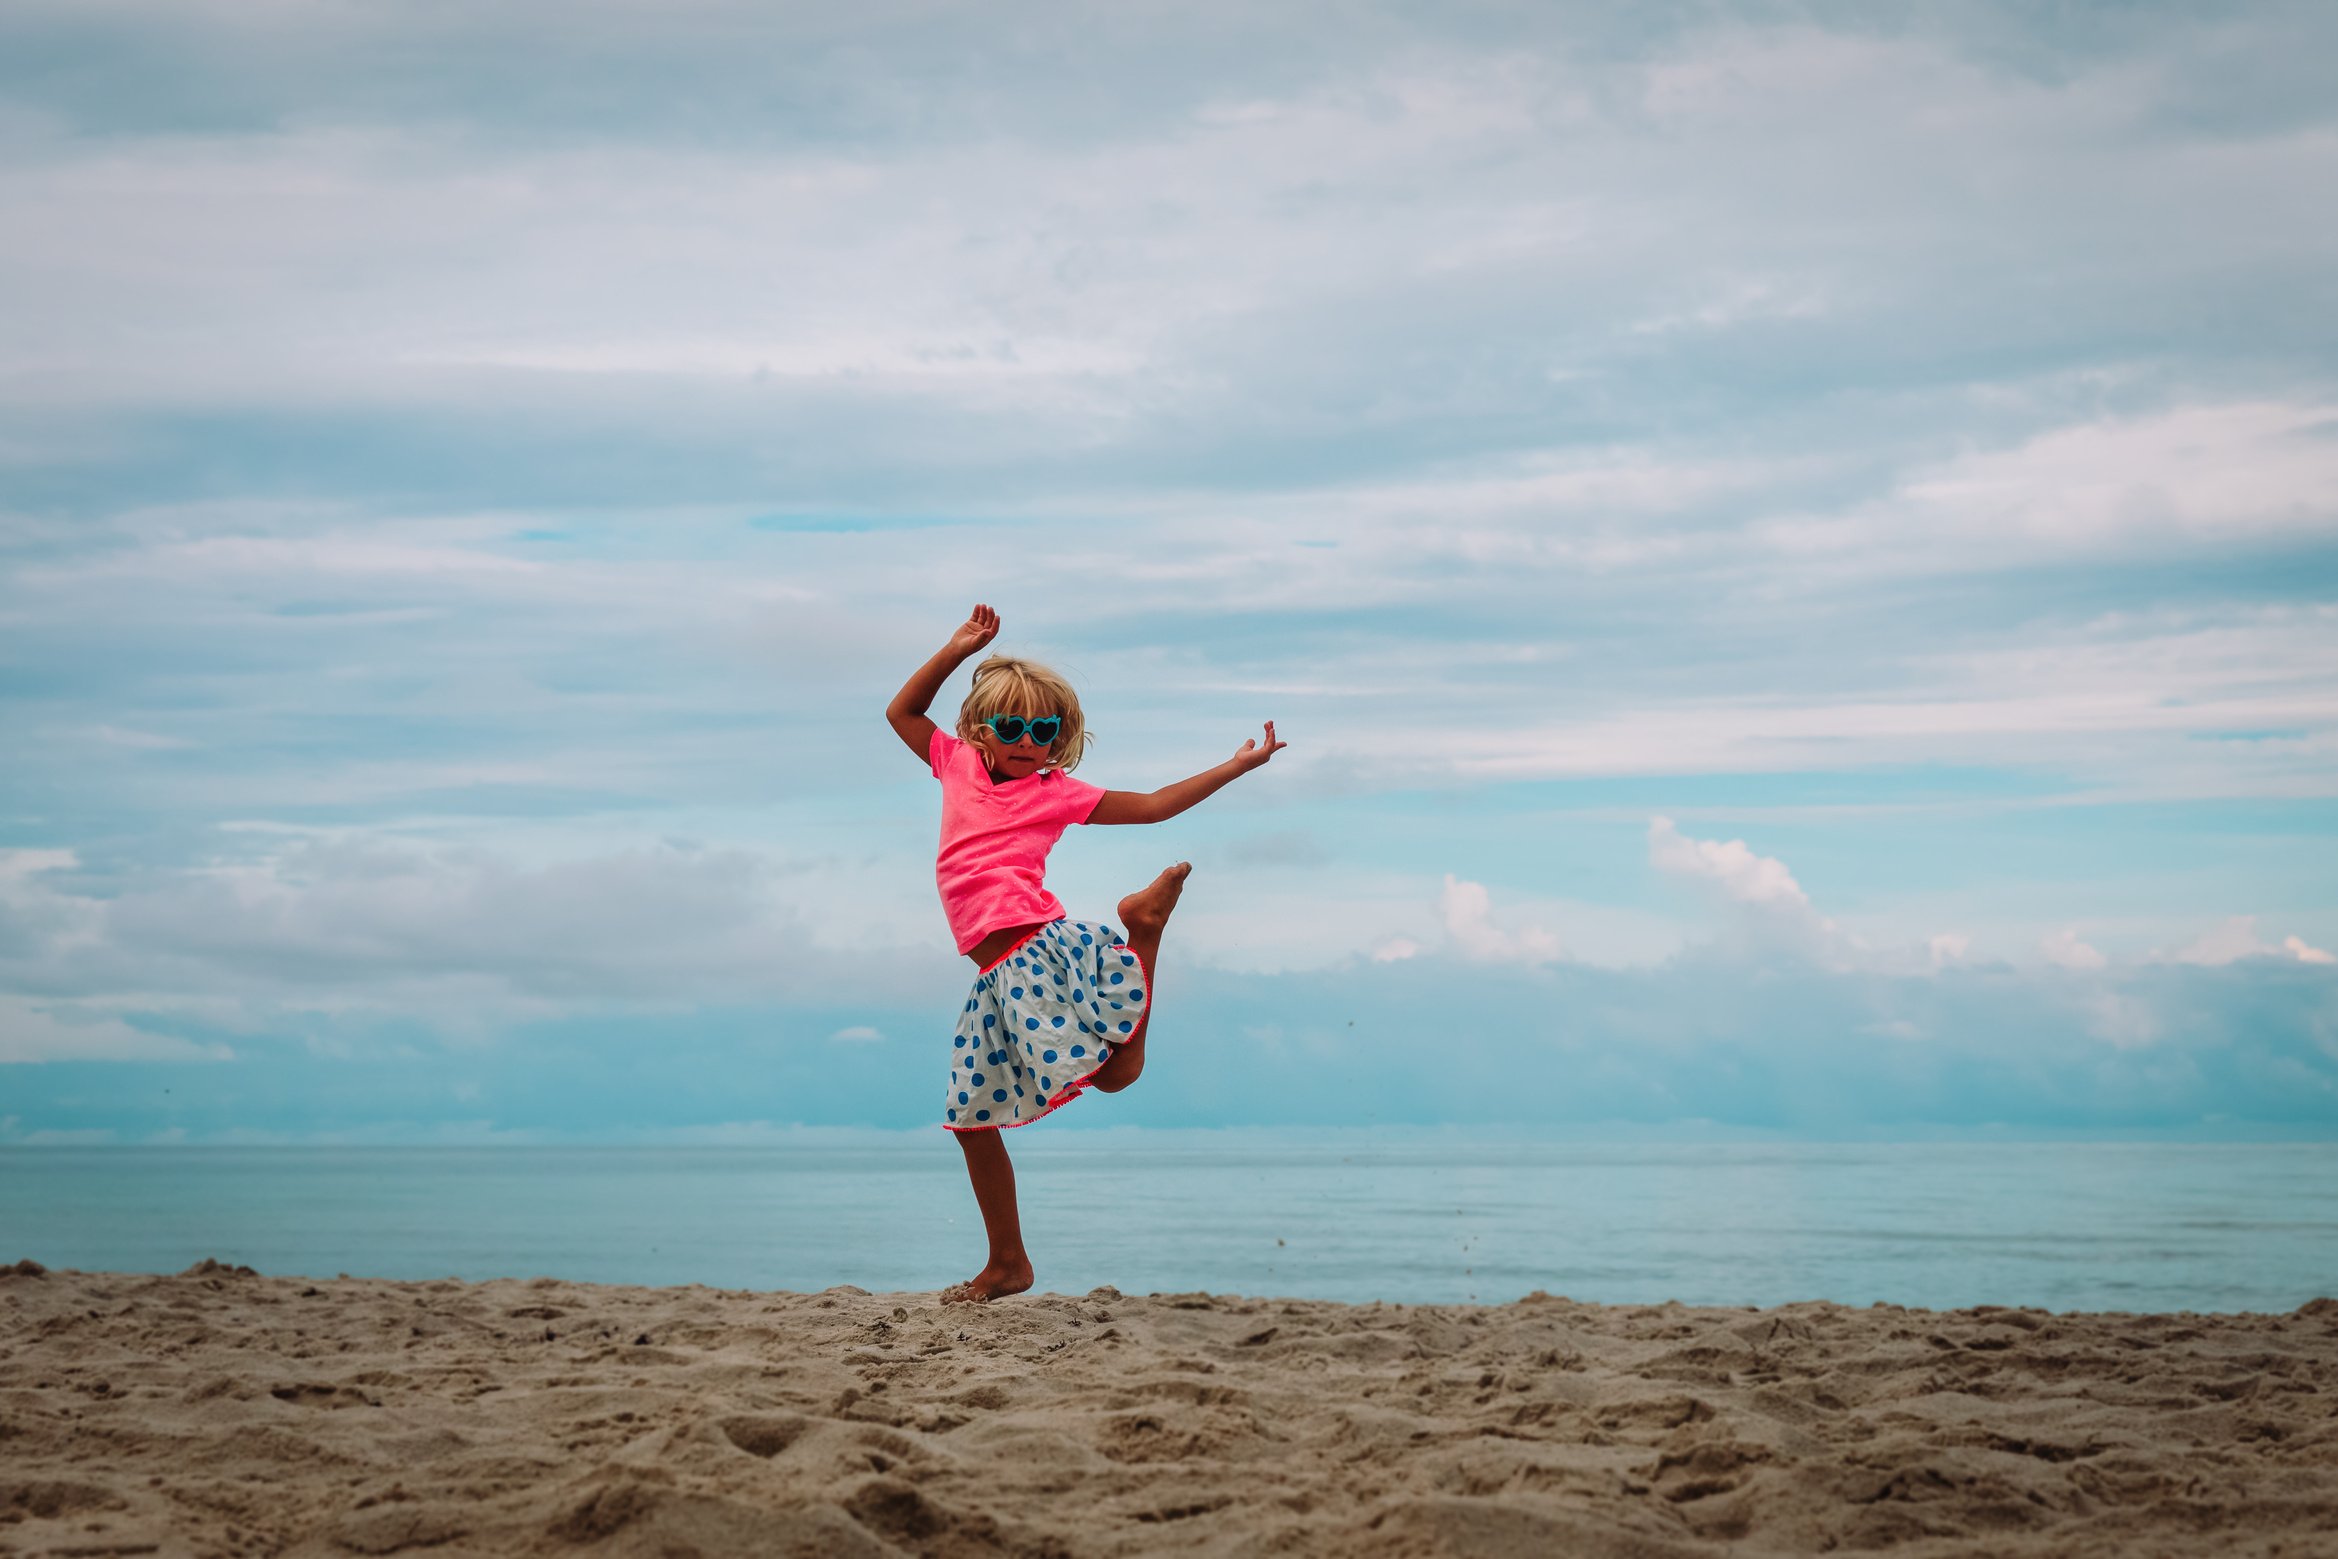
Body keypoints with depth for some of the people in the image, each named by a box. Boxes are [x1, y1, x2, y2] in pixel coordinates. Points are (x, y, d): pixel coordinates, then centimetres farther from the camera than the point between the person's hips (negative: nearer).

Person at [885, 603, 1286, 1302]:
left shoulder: (1057, 793, 6)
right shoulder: (959, 766, 17)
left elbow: (1152, 805, 9)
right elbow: (901, 711, 25)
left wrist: (1234, 767, 6)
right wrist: (958, 649, 17)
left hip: (1043, 946, -5)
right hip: (997, 976, 5)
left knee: (1115, 1072, -18)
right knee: (972, 1118, 5)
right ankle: (1007, 1264, 17)